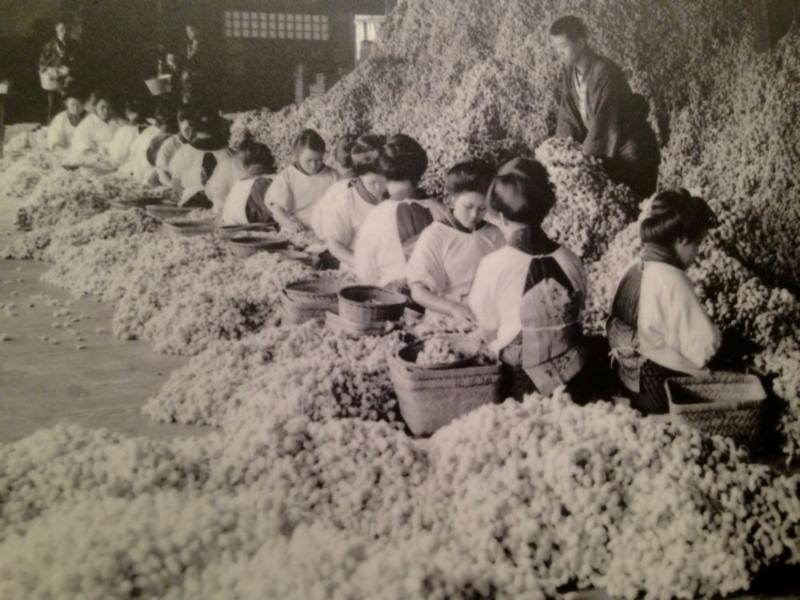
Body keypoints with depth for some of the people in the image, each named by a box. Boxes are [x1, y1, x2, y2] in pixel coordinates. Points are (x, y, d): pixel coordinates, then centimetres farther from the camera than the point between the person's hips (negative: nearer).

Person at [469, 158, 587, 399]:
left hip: (519, 385, -3)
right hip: (574, 379, 3)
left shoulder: (493, 265, -14)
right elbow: (575, 319, 3)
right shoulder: (570, 261, -6)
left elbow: (488, 332, -6)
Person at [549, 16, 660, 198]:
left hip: (632, 155, -7)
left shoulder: (604, 72, -24)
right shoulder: (568, 72, 0)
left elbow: (602, 125, -27)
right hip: (605, 155, 7)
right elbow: (567, 119, -1)